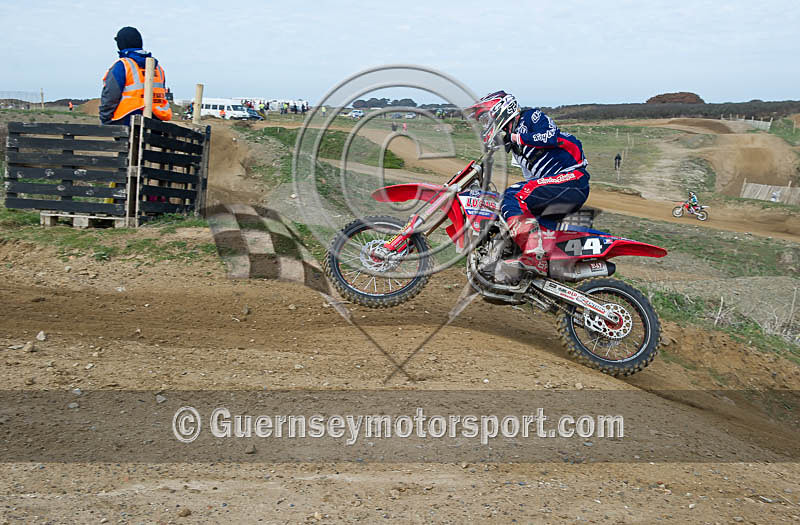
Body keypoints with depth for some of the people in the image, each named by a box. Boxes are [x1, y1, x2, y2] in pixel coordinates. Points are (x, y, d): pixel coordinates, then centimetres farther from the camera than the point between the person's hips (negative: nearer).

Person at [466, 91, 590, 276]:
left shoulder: (532, 116, 3)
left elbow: (551, 136, -16)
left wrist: (517, 137, -6)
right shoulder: (514, 148, 27)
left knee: (513, 197, -24)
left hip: (572, 178, -9)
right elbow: (531, 179, 28)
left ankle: (535, 257, -37)